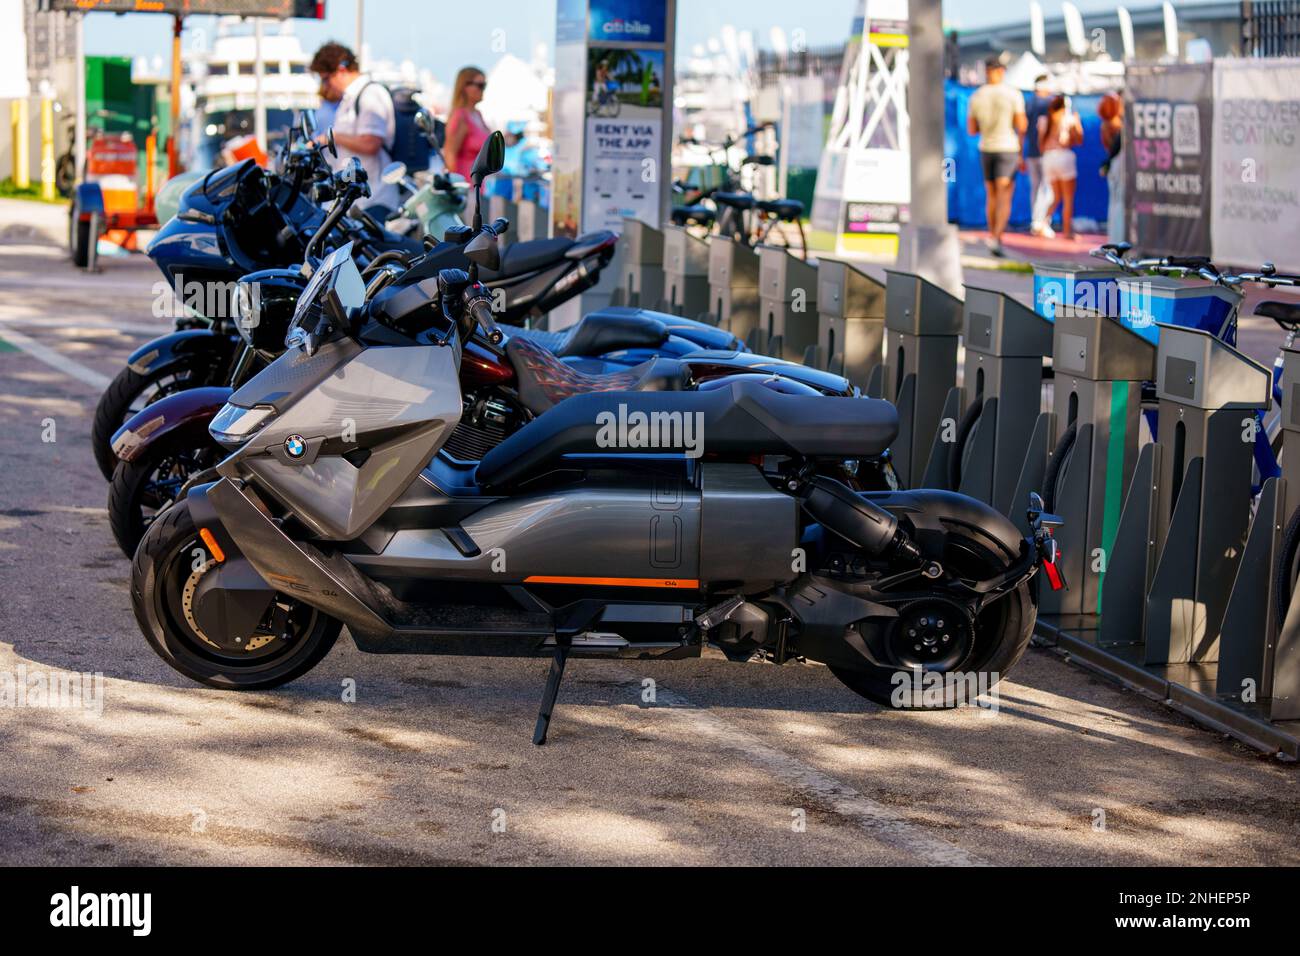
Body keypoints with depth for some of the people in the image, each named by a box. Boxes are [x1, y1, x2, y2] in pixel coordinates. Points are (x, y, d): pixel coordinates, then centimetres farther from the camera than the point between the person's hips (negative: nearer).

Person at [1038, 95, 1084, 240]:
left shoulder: (1043, 120, 10)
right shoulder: (1069, 119, -1)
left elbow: (1041, 145, 10)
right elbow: (1079, 140, 6)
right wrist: (1077, 122, 18)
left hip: (1048, 157, 4)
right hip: (1064, 156, -4)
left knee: (1056, 197, 18)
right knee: (1068, 199, 3)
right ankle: (1067, 231, 1)